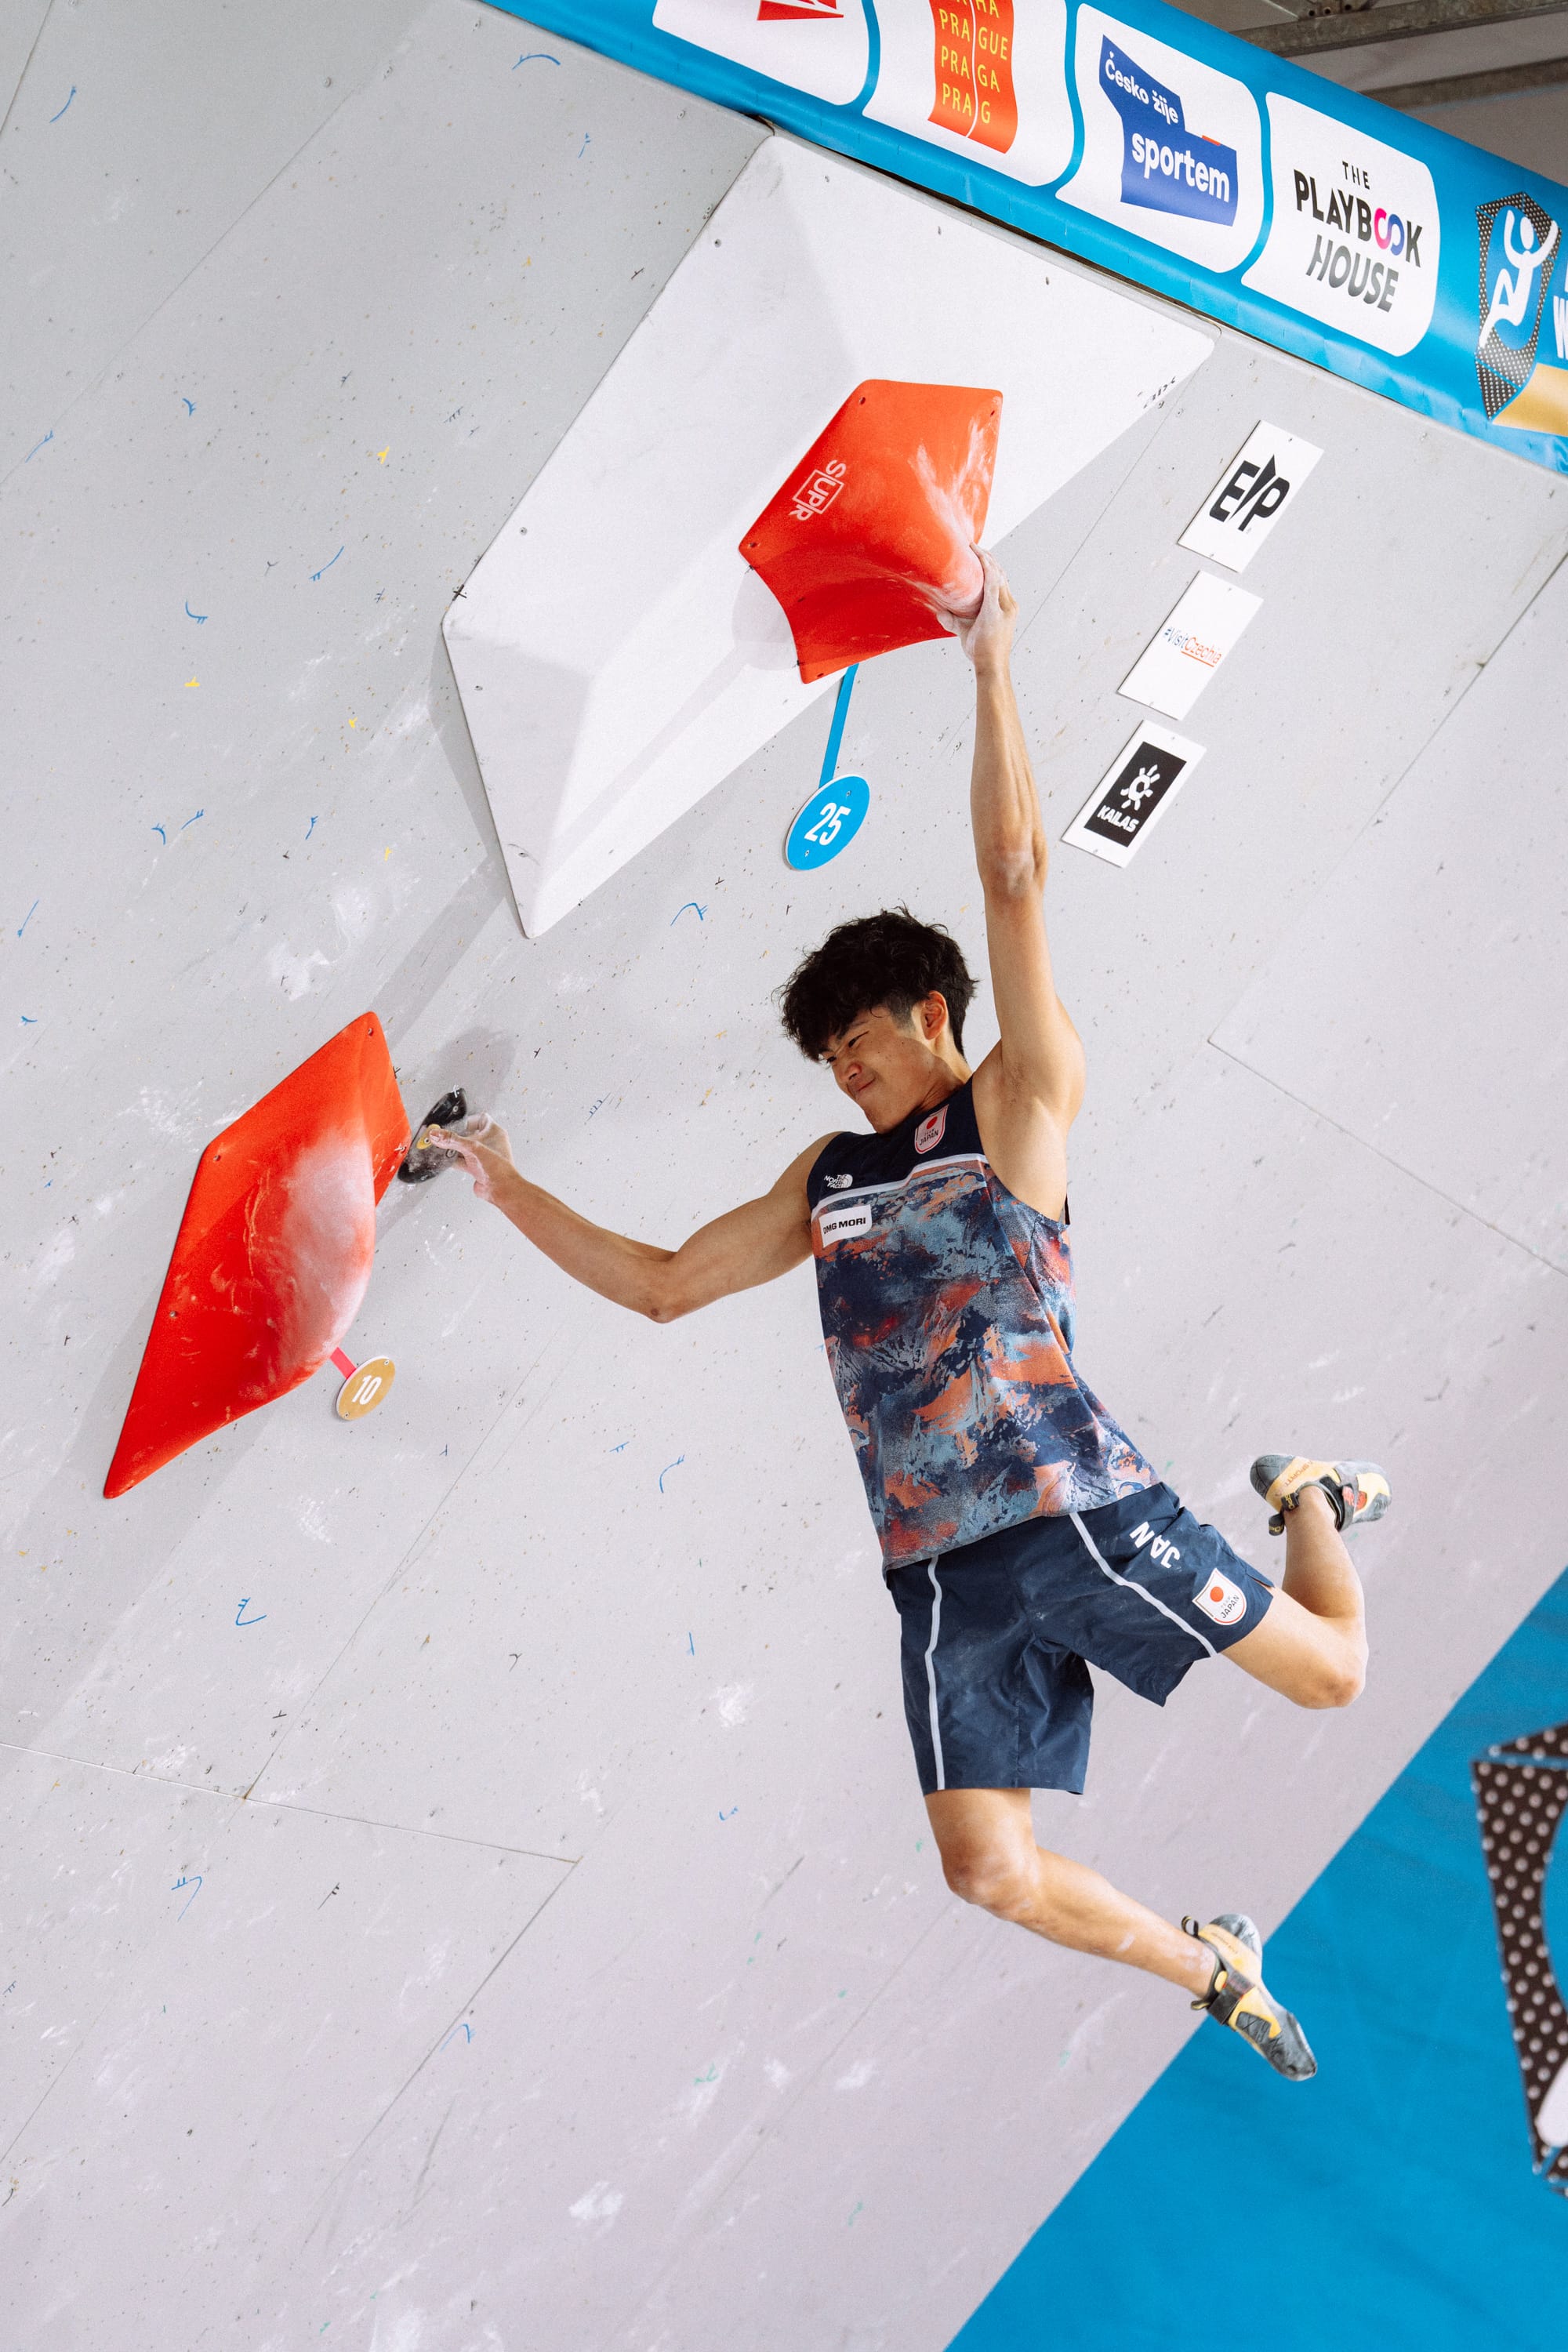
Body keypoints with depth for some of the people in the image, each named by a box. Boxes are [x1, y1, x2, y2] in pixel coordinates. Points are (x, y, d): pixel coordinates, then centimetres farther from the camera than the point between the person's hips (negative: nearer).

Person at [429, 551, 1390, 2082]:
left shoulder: (1019, 1110, -1)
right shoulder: (829, 1180, 15)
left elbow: (1014, 876, -9)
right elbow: (664, 1285, 19)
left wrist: (991, 666, -13)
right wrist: (510, 1191, 15)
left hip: (1075, 1514, -4)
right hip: (940, 1576, 5)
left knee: (1330, 1674, 5)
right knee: (992, 1872, 0)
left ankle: (1308, 1496, 40)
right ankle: (1214, 1969, 29)